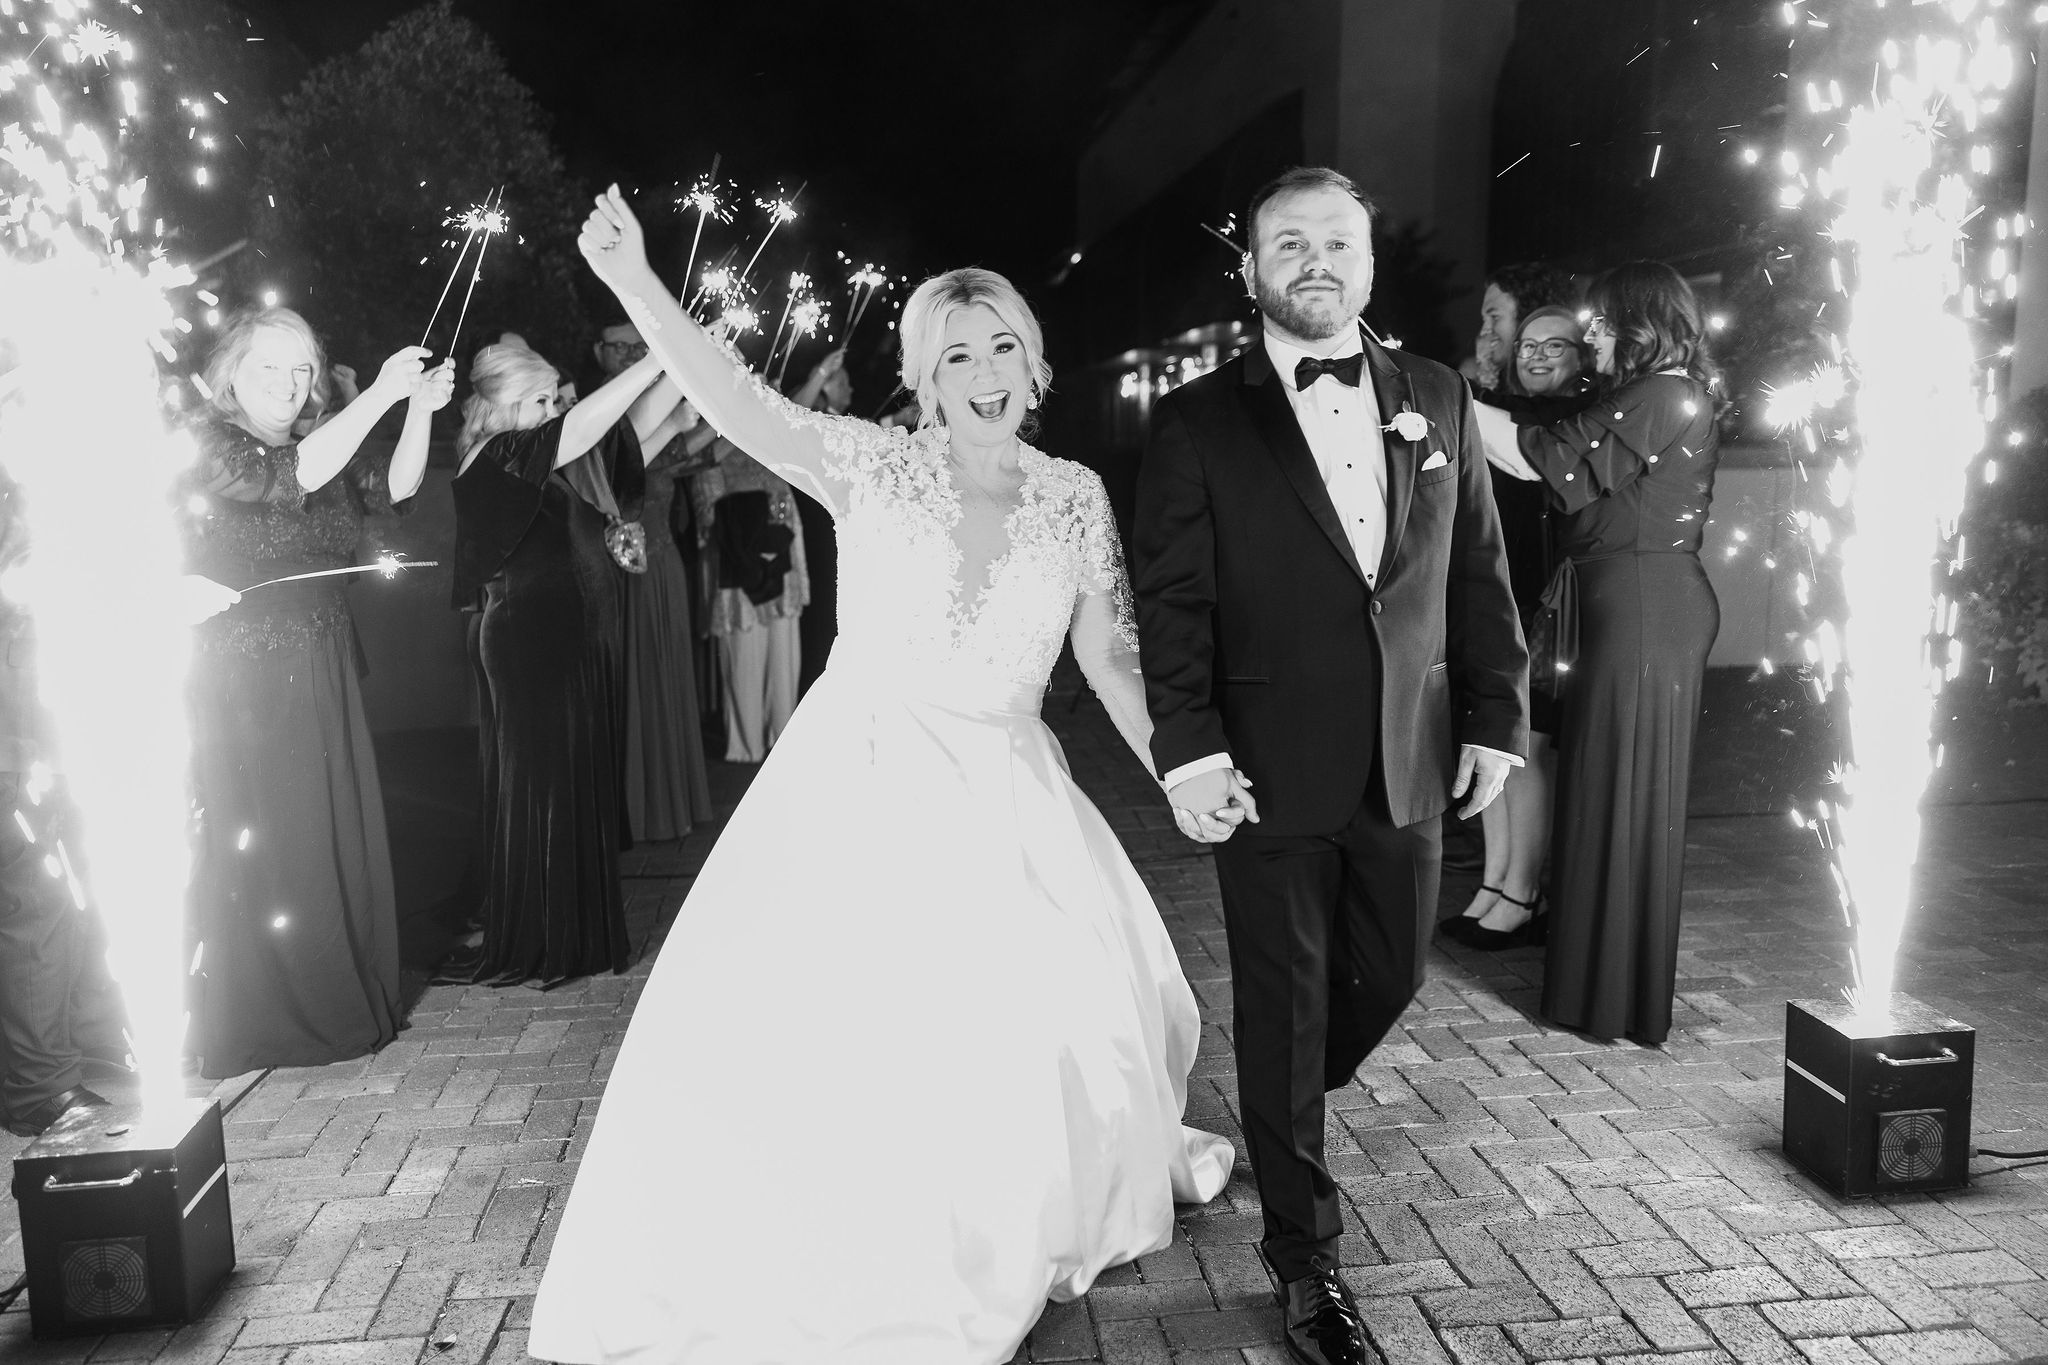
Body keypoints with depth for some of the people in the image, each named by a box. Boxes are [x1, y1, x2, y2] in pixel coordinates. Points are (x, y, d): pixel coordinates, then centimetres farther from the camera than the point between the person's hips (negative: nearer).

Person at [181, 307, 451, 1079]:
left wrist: (420, 409, -16)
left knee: (337, 841, 6)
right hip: (242, 686, -5)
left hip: (321, 681, 5)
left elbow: (395, 488, -2)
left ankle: (339, 1003, 17)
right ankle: (253, 1022, 9)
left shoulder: (322, 444, 12)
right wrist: (380, 394, -26)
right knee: (254, 849, -2)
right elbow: (289, 477, -24)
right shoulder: (209, 444, -6)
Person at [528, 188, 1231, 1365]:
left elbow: (1110, 658, 6)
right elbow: (740, 406, -20)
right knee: (793, 1017, -1)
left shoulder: (1076, 497, 2)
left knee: (1081, 998, 6)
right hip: (864, 790, -2)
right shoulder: (876, 467, -6)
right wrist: (634, 283, -32)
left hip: (1007, 801, 2)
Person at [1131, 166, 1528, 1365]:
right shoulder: (1199, 421, -3)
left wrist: (1496, 715, 4)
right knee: (1283, 1008, 7)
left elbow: (1479, 573, 9)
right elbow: (1171, 600, -7)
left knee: (1390, 975, 16)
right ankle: (1306, 1257, 25)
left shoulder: (1438, 398, 8)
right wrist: (1189, 750, -15)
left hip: (1411, 762, 4)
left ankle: (1289, 1120, 49)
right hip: (1270, 768, -4)